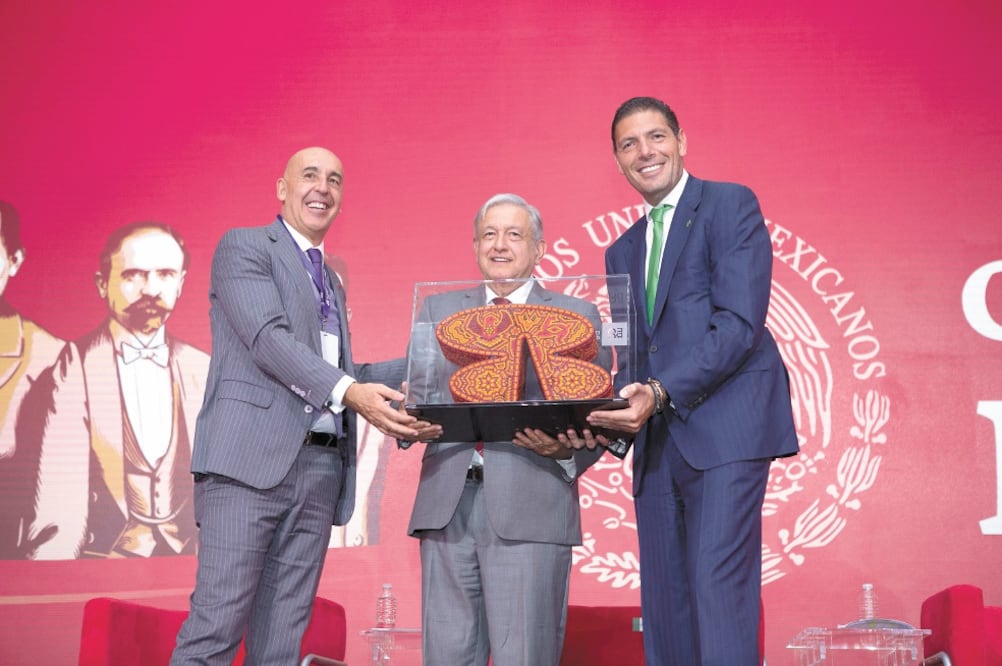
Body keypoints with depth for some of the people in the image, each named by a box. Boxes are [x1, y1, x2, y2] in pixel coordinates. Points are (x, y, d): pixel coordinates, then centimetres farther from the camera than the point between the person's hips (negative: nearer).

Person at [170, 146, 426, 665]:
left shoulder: (331, 282, 27)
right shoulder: (243, 246, 4)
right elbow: (268, 338, -11)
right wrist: (350, 391, -23)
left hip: (320, 469, 7)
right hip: (252, 458, -7)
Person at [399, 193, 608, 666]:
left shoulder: (576, 316, 11)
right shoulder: (439, 309, 19)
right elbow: (416, 390, 13)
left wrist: (565, 448, -15)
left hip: (530, 507, -2)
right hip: (447, 504, 3)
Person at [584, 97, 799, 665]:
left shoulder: (731, 205, 2)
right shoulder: (622, 251, 23)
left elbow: (740, 322, -10)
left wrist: (661, 392, -20)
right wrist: (606, 417, -1)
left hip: (725, 427, -7)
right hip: (657, 441, 7)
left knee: (717, 590, -16)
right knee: (664, 608, 5)